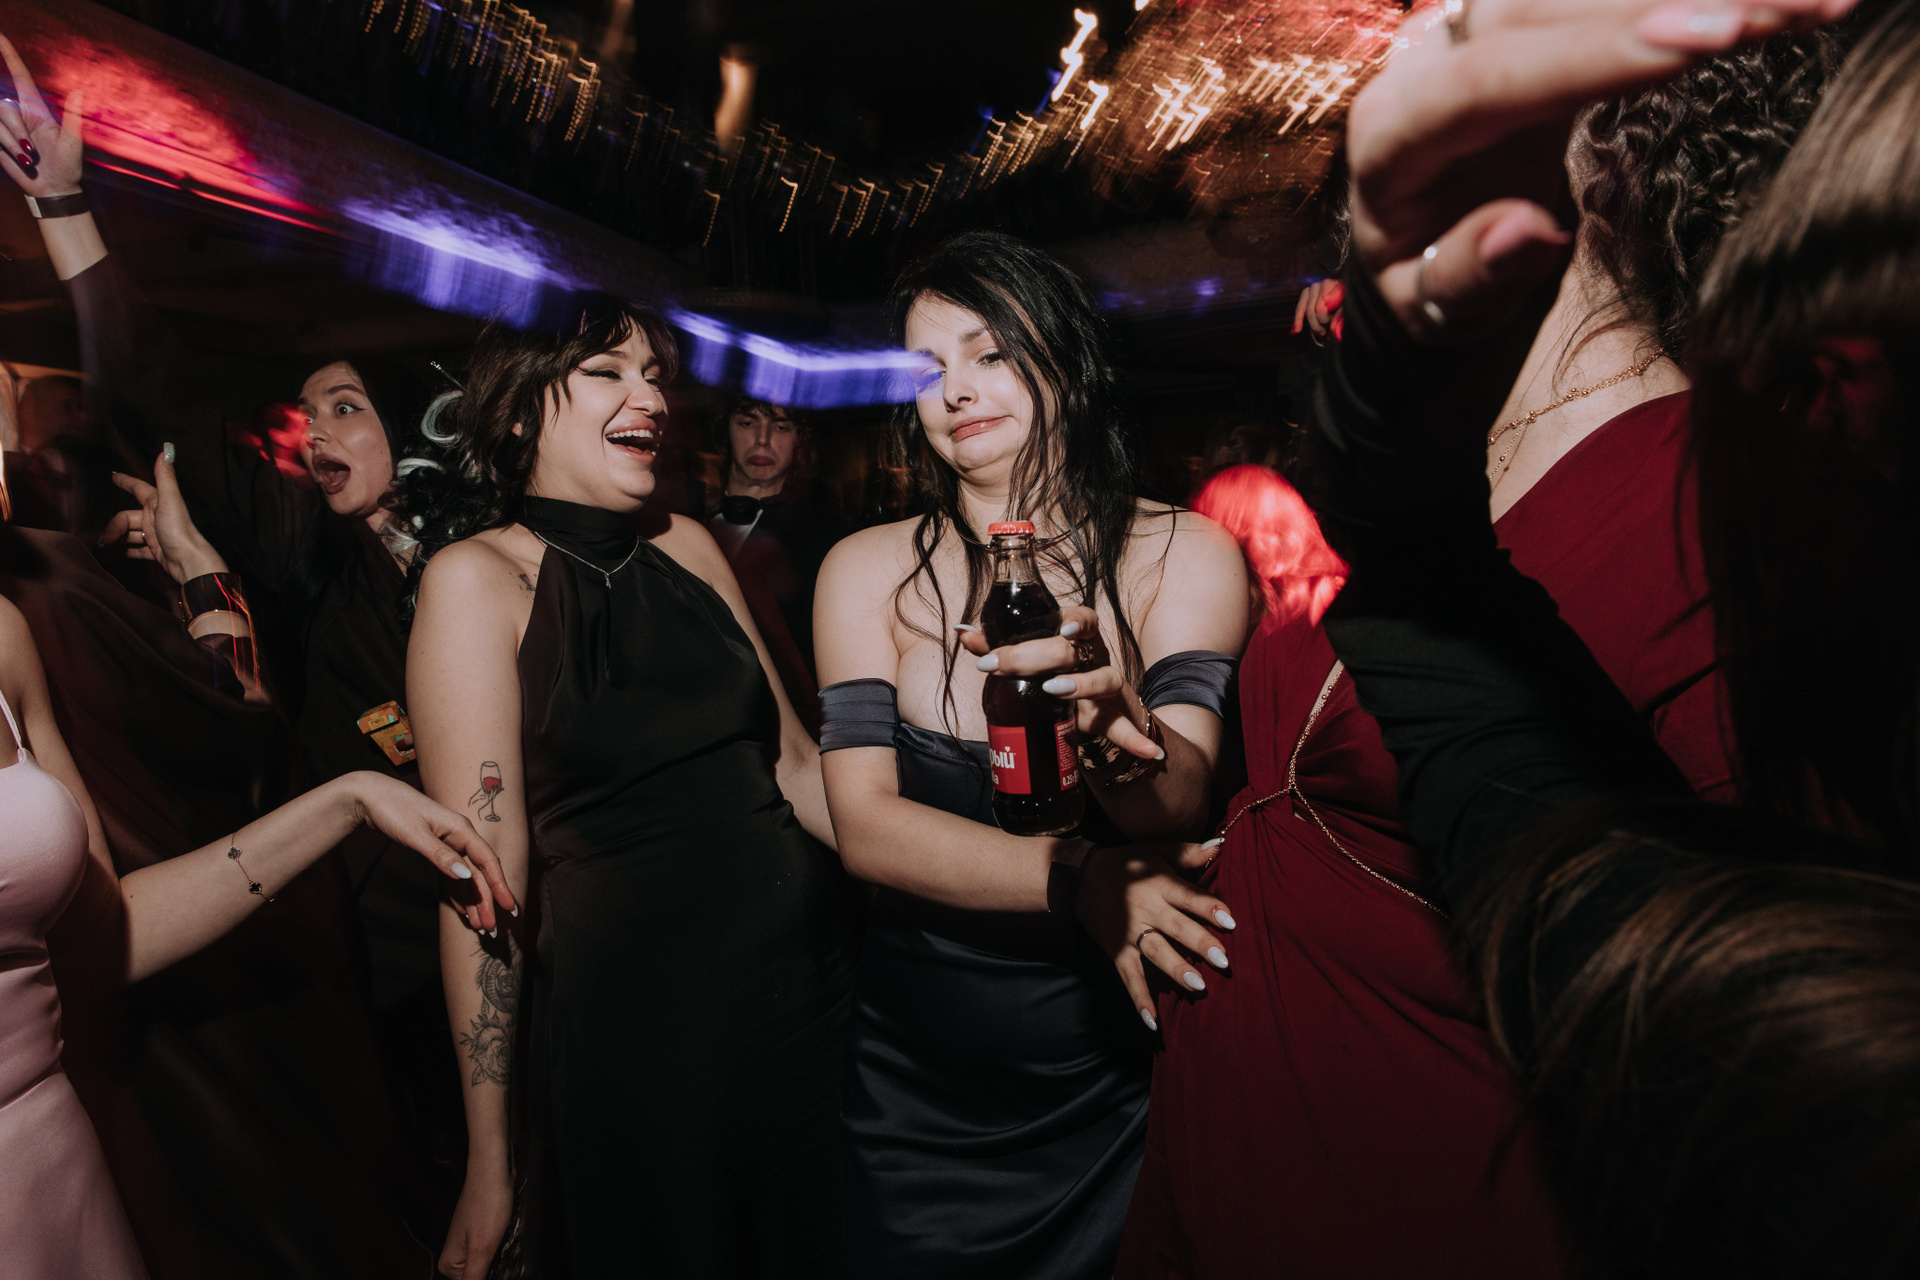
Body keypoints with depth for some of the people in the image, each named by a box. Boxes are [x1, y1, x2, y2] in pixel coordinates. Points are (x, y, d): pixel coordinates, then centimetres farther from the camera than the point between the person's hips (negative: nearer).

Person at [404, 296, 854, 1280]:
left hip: (806, 981, 5)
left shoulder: (687, 547, 5)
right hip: (629, 1026, -5)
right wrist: (489, 1166, -6)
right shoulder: (476, 575, -9)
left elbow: (794, 762, 8)